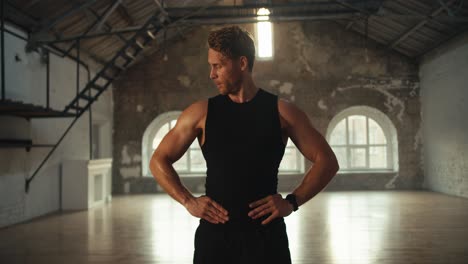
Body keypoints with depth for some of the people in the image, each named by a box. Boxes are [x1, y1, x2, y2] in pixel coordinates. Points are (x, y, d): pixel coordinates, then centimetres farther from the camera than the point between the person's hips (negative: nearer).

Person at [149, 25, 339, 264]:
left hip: (265, 235, -1)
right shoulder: (201, 113, 2)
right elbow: (159, 161, 9)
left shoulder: (281, 112, 0)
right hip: (214, 234, 1)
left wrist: (292, 202, -7)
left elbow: (326, 161, 4)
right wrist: (189, 201, -3)